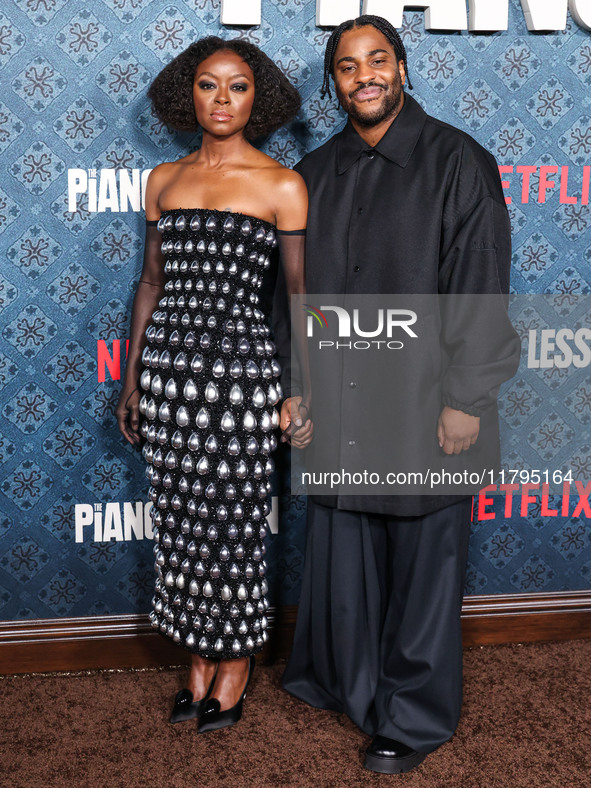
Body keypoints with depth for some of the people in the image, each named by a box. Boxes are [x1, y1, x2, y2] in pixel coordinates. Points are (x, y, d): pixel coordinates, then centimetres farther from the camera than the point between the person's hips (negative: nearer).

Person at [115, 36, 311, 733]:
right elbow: (152, 283, 14)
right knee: (179, 522, 10)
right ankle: (199, 658, 29)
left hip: (240, 368, -4)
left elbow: (301, 292, -1)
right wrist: (131, 382, 13)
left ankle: (234, 663, 26)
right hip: (168, 365, 4)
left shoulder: (281, 185, -2)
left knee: (232, 524, 4)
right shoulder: (163, 180, 10)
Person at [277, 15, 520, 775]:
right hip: (337, 403, 4)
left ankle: (415, 715, 27)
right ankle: (346, 681, 38)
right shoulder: (316, 172, 8)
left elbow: (480, 290, -10)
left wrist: (464, 400, -13)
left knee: (423, 562, 8)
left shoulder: (456, 162, -6)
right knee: (342, 554, 15)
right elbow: (297, 290, 12)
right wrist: (293, 388, 9)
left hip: (422, 404, -4)